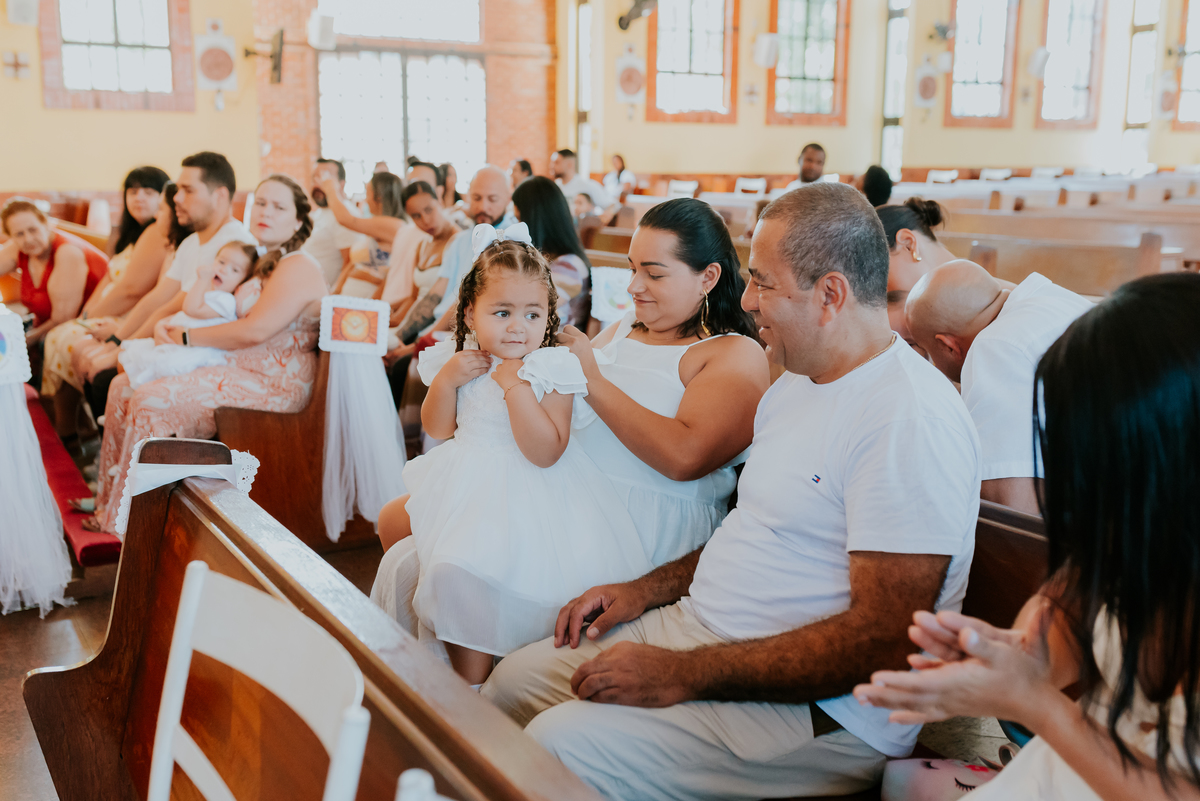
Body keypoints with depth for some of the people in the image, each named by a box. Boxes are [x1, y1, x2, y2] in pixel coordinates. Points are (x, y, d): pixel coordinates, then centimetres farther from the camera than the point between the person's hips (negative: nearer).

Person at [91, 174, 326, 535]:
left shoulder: (299, 267, -13)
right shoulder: (267, 264, 19)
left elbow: (253, 331, -21)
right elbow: (237, 322, 23)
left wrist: (188, 338, -11)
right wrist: (176, 328, 8)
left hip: (273, 384, -10)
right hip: (239, 369, 10)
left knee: (150, 402, -22)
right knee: (124, 386, 3)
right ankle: (111, 503, 9)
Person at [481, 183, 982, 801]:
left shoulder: (911, 420, -22)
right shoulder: (796, 384, 12)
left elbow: (884, 640, -26)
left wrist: (683, 676, -25)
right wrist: (647, 590, 8)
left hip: (819, 707, -9)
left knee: (559, 749, -22)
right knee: (514, 681, 9)